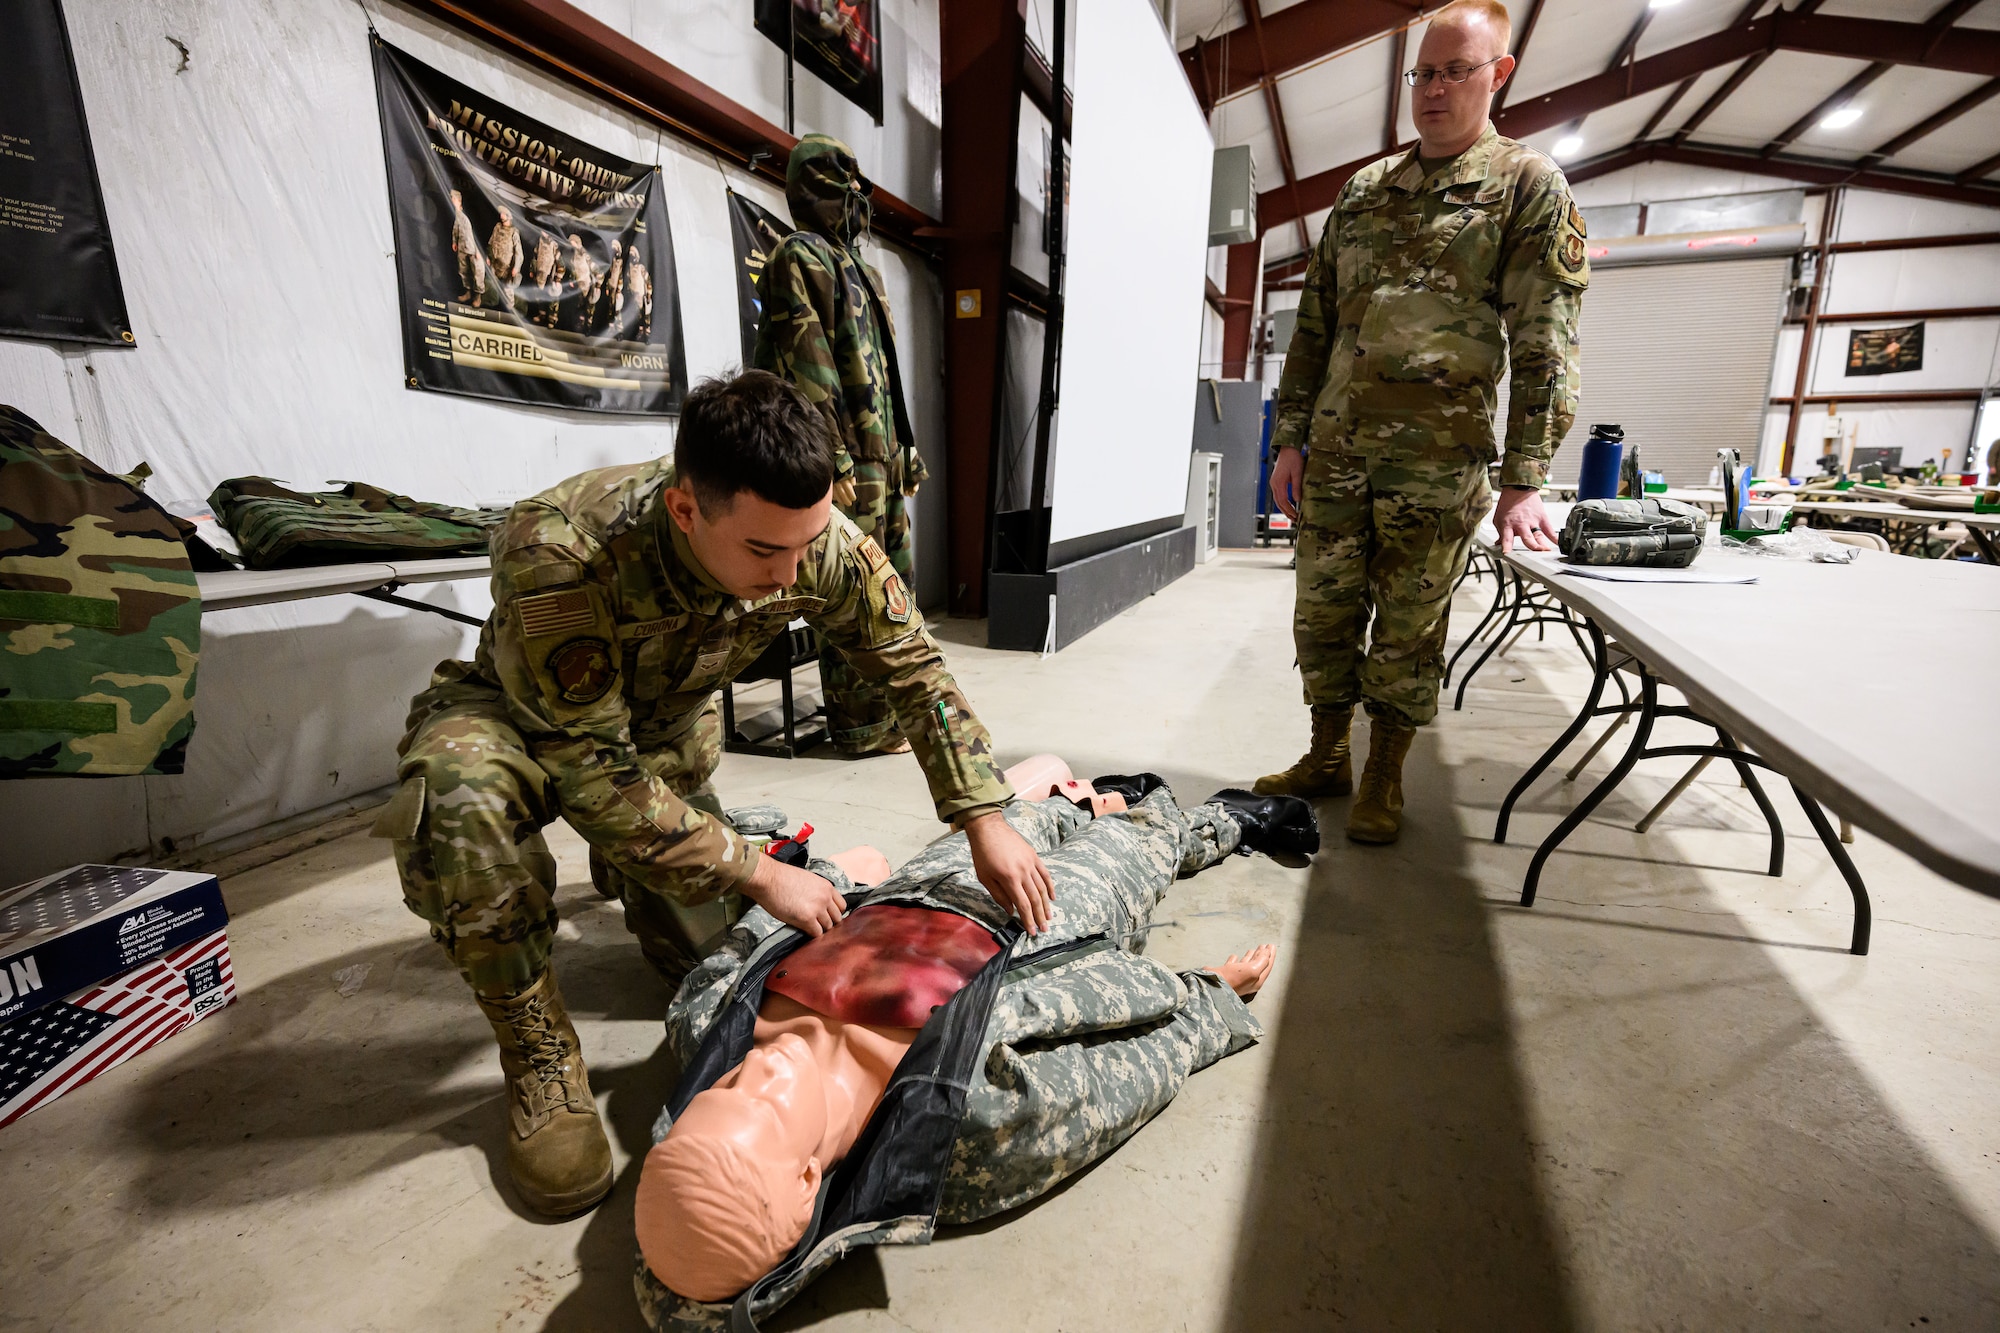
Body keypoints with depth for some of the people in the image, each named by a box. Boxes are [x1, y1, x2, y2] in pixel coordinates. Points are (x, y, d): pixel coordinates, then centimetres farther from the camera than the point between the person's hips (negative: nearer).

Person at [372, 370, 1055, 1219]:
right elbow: (593, 775, -35)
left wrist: (985, 822, -24)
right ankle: (540, 1058, -15)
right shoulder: (558, 556, -39)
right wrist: (759, 873, -32)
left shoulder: (819, 541, -28)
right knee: (461, 787, -38)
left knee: (713, 958, 1)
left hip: (669, 731, 3)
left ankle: (625, 872, 34)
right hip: (522, 717, -3)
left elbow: (916, 668, -18)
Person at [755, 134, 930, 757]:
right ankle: (863, 724, 1)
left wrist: (905, 450, 21)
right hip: (848, 460, -10)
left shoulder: (857, 267, 26)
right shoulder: (800, 258, -3)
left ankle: (887, 707, 25)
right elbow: (804, 364, -15)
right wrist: (834, 459, -22)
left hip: (884, 459, 10)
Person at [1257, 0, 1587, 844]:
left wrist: (1524, 479, -14)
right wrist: (1289, 438, 7)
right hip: (1334, 451, 4)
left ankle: (1383, 780, 20)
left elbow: (1544, 345, -4)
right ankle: (1325, 760, 24)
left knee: (1409, 626, 4)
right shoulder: (1361, 191, 17)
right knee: (1323, 615, 7)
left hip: (1437, 462, -4)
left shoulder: (1528, 187, 4)